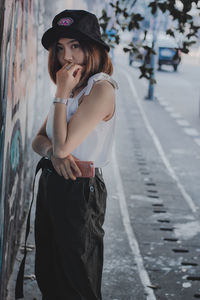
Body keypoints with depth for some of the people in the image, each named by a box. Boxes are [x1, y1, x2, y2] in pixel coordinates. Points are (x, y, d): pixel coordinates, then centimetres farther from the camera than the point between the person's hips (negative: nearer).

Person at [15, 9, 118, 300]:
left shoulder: (101, 88, -17)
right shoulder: (70, 87, 10)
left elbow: (64, 145, -23)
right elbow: (38, 139, 7)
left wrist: (62, 94, -15)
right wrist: (53, 152, -15)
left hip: (79, 191, -8)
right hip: (51, 185, 8)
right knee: (47, 276, 19)